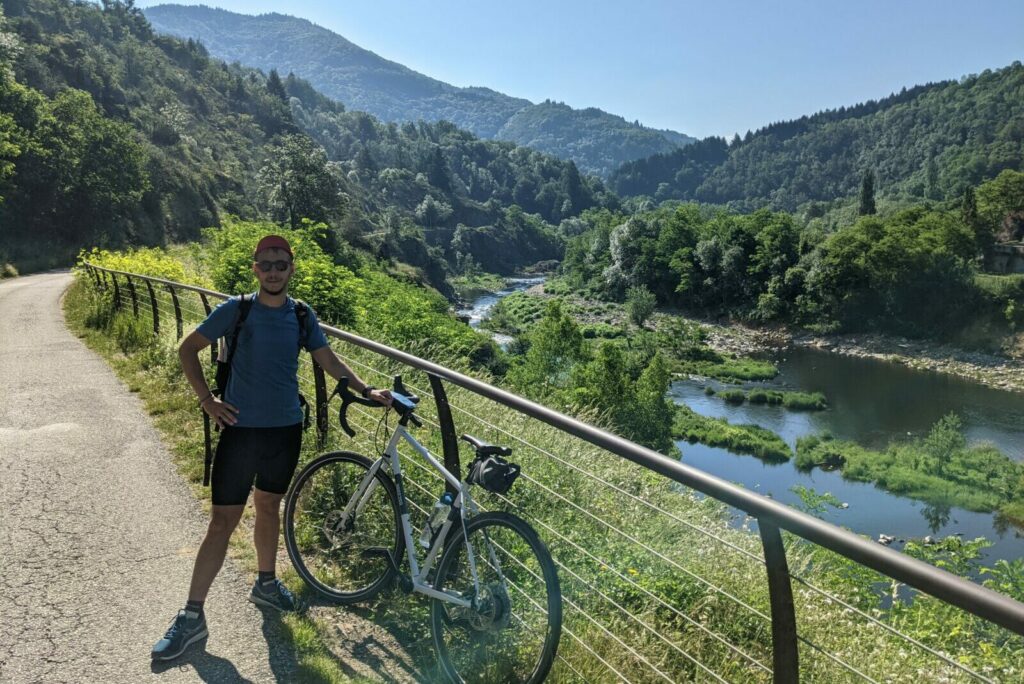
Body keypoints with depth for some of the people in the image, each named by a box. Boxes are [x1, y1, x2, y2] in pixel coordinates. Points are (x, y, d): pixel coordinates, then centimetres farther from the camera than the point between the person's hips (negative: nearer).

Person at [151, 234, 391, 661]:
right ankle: (192, 616, 8)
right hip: (241, 429, -3)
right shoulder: (236, 309, -8)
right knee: (223, 520, -2)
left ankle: (266, 584, 38)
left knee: (268, 506, 19)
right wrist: (207, 400, -8)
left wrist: (366, 390, -3)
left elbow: (329, 361, 8)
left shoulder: (302, 315, 2)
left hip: (286, 429, 4)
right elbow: (188, 349, 0)